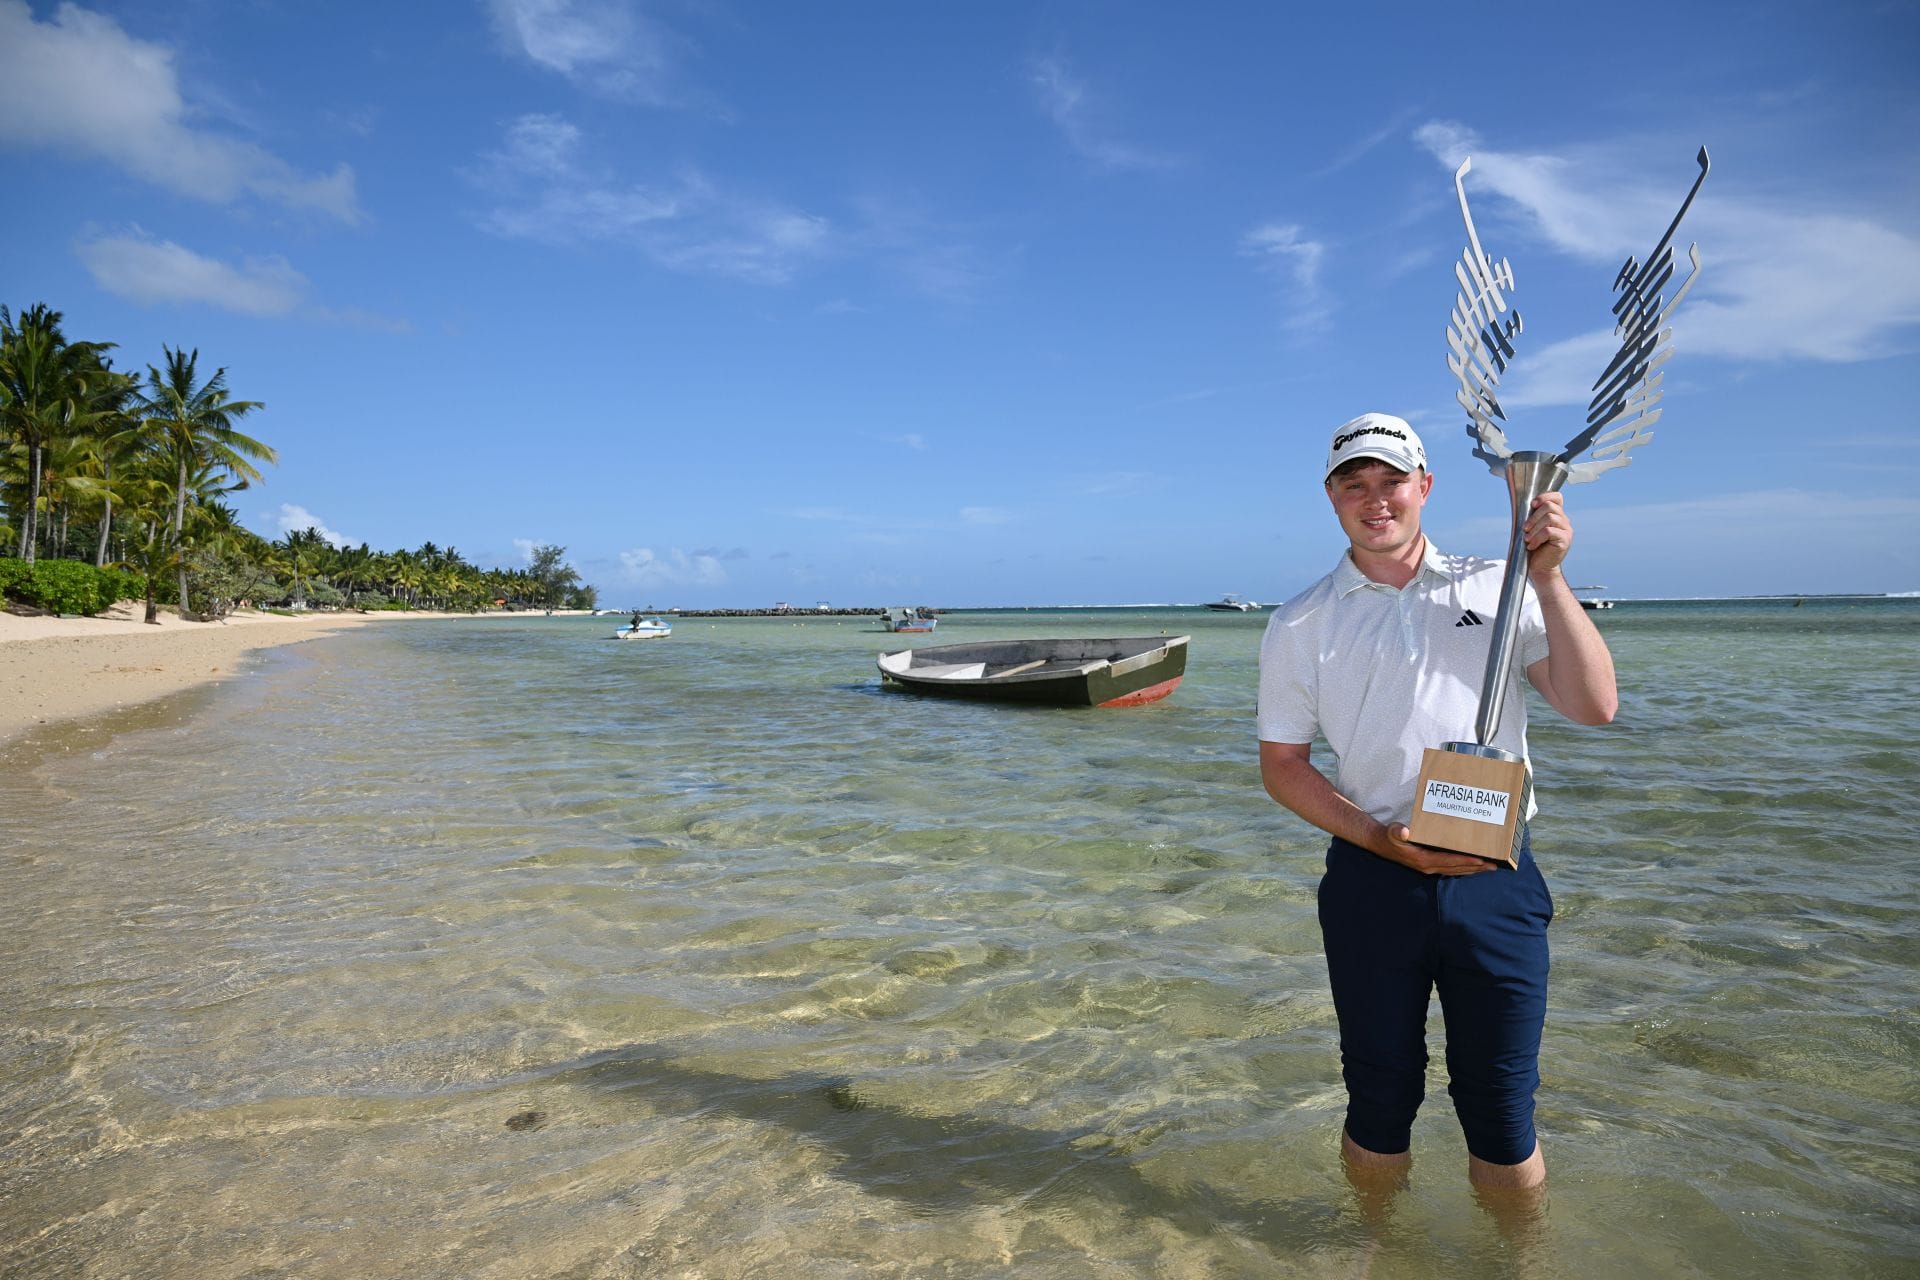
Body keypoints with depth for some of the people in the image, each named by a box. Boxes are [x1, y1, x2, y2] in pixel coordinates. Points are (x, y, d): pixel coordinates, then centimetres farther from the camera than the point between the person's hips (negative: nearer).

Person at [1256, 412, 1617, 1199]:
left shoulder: (1496, 589, 5)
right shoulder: (1300, 625, 3)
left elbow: (1594, 707, -3)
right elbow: (1281, 765, 4)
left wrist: (1547, 580, -13)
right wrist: (1379, 838, -10)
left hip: (1495, 879, 0)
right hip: (1372, 883, 0)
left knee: (1502, 1109, 9)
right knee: (1380, 1100, 12)